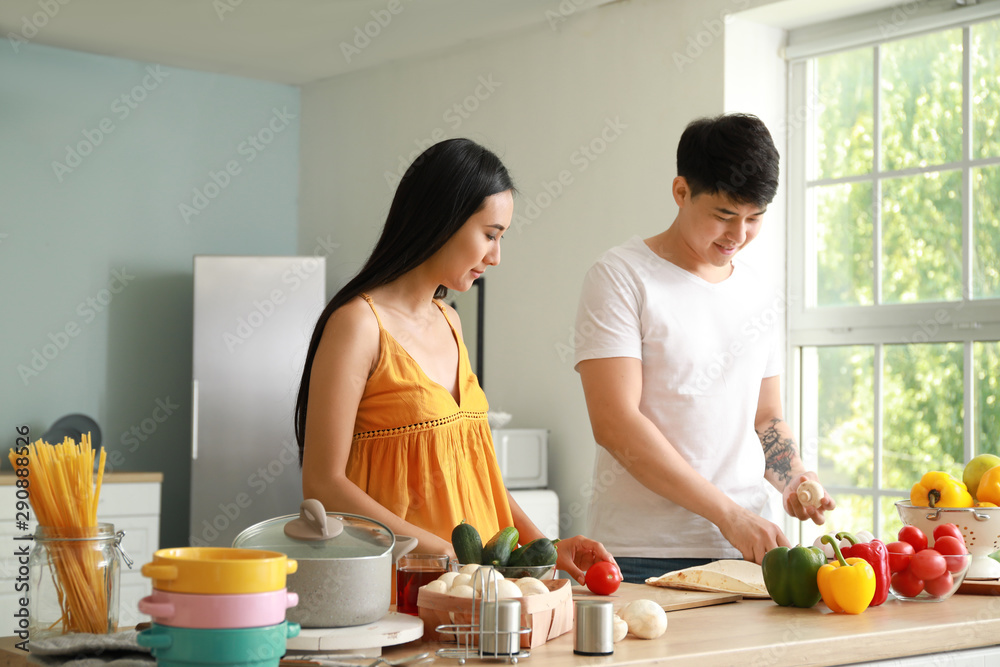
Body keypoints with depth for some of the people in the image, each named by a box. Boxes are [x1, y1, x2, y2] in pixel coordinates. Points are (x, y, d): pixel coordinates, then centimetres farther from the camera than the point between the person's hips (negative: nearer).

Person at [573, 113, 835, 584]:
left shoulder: (762, 297, 14)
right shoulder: (620, 277, -5)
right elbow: (615, 425, -14)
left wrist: (791, 477, 1)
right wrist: (728, 513, -17)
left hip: (745, 550, 5)